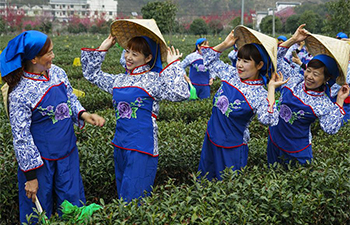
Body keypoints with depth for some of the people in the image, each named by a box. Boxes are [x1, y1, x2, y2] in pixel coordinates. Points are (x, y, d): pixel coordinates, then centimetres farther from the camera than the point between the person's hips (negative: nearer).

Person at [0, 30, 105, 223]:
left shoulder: (57, 73, -2)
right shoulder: (20, 93, -22)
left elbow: (71, 100, 14)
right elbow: (21, 138, -17)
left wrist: (83, 115, -7)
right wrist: (30, 175, -14)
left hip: (68, 154, 6)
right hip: (40, 159, -6)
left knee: (73, 204, 16)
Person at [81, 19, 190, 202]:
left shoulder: (154, 79, -8)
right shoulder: (119, 80, 11)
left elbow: (181, 93, -23)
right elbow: (92, 74, 25)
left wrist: (173, 65, -15)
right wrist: (102, 49, 18)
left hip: (142, 147, -7)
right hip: (120, 144, 7)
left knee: (133, 197, -6)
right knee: (122, 195, 17)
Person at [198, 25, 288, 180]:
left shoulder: (259, 94, -19)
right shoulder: (231, 74, -2)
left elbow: (268, 119, -37)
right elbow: (210, 59, 13)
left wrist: (272, 88, -32)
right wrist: (225, 44, 0)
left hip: (232, 148, -6)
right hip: (210, 139, 6)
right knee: (204, 178, 22)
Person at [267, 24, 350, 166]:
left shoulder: (324, 105, -15)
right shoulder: (295, 79, -6)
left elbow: (331, 129, -24)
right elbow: (276, 59, -3)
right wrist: (293, 40, -11)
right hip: (274, 138, 4)